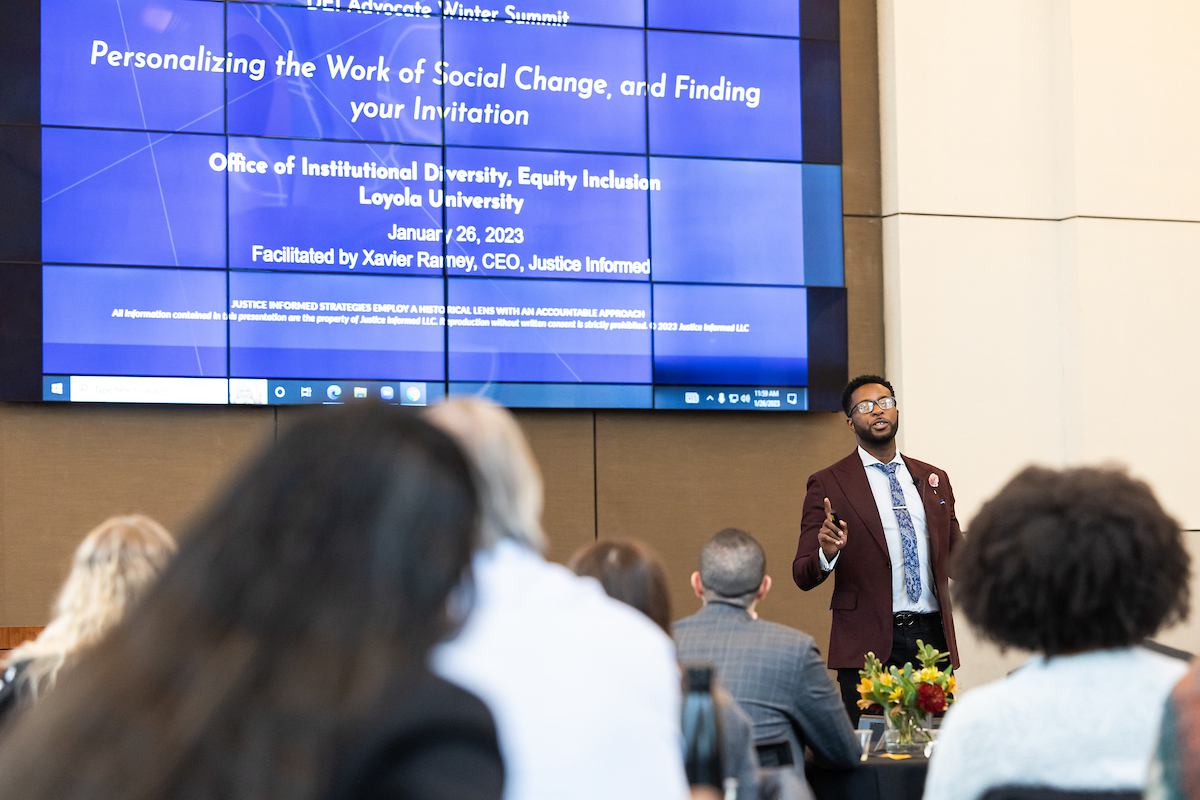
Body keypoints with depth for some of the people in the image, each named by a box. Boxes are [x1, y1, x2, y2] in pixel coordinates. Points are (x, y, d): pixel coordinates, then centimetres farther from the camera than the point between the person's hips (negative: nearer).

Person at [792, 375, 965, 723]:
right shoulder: (828, 484, 3)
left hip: (932, 639, 4)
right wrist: (827, 553, -23)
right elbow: (803, 576, -1)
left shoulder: (933, 479, 16)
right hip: (868, 645, -4)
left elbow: (956, 561, 18)